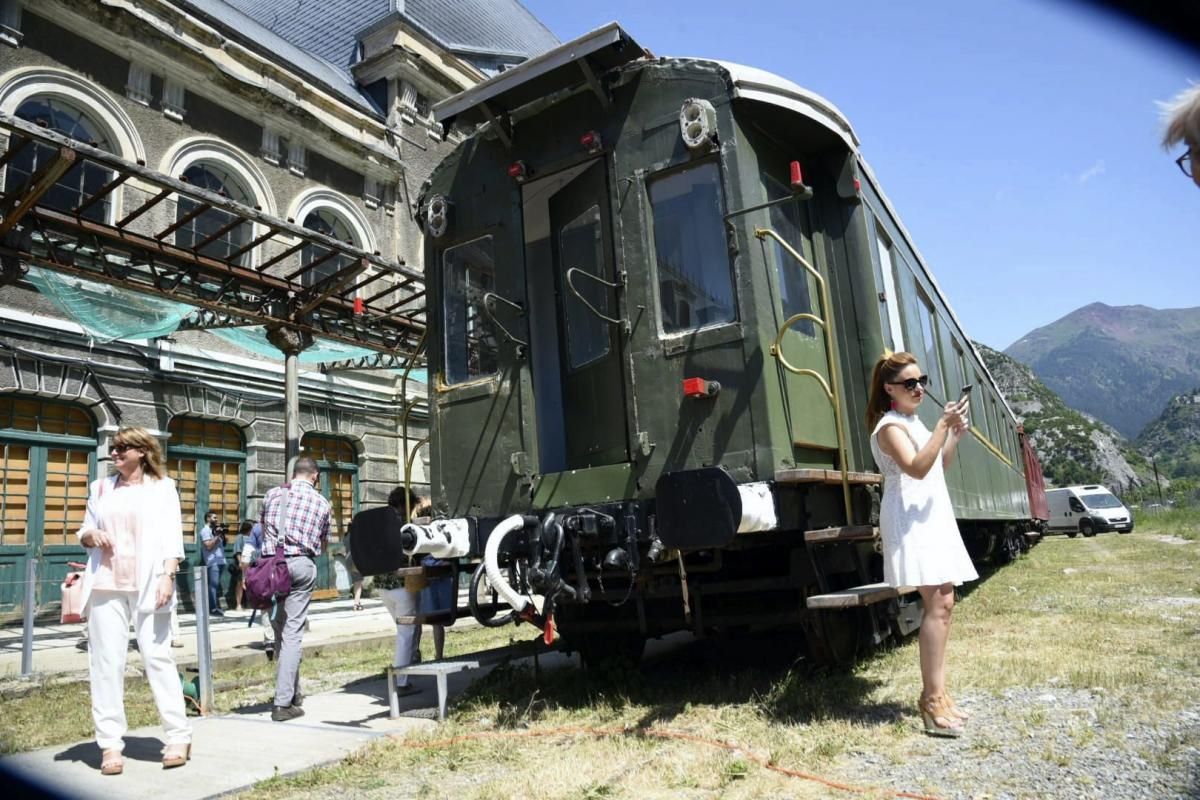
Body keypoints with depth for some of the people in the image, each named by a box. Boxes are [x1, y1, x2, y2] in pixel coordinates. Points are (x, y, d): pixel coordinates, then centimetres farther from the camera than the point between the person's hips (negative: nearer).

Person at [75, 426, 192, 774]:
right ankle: (111, 744, 10)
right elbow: (85, 531, 21)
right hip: (105, 585, 4)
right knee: (106, 662, 2)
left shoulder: (162, 487, 5)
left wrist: (168, 576, -14)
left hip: (147, 585, -4)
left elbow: (172, 537, -2)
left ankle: (179, 737, 3)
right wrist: (89, 536, -3)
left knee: (157, 657, -5)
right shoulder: (101, 488, 16)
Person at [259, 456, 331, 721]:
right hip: (301, 564, -2)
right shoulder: (322, 503, 9)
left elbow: (263, 527, 22)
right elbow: (323, 544, 16)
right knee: (292, 633, -1)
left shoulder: (272, 494, 11)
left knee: (280, 631, 13)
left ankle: (292, 693, 24)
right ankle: (283, 703, -4)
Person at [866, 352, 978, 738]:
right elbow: (916, 468, -25)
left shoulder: (914, 422, 20)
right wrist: (943, 425, -25)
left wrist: (954, 436, 11)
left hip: (932, 516, 10)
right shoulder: (890, 427, -10)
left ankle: (935, 693, 15)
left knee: (943, 602, 8)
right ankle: (933, 700, -12)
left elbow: (938, 467, 24)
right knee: (937, 603, -16)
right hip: (910, 520, -10)